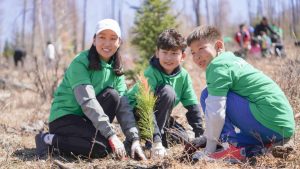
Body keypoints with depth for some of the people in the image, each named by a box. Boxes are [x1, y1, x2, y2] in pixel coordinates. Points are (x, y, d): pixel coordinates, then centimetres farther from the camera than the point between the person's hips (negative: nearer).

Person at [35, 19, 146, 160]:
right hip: (63, 117, -6)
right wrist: (111, 135, -33)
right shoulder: (80, 63, -17)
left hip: (85, 120, 6)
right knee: (102, 147, -28)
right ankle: (49, 140, -11)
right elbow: (87, 101, -27)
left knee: (112, 95, -18)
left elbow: (123, 105, -5)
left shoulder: (115, 69, 4)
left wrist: (134, 139, -18)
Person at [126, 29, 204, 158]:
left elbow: (192, 105, -4)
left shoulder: (183, 76, -8)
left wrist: (200, 135, -12)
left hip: (160, 116, 6)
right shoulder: (151, 74, -27)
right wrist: (156, 141, -43)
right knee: (168, 91, -29)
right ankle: (152, 141, -24)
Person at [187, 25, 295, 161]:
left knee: (208, 95, -6)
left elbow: (215, 113, -15)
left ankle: (238, 147, -9)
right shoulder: (233, 60, 22)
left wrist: (208, 150, -5)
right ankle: (257, 145, 11)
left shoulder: (217, 66, -8)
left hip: (268, 123, -10)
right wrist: (205, 138, 33)